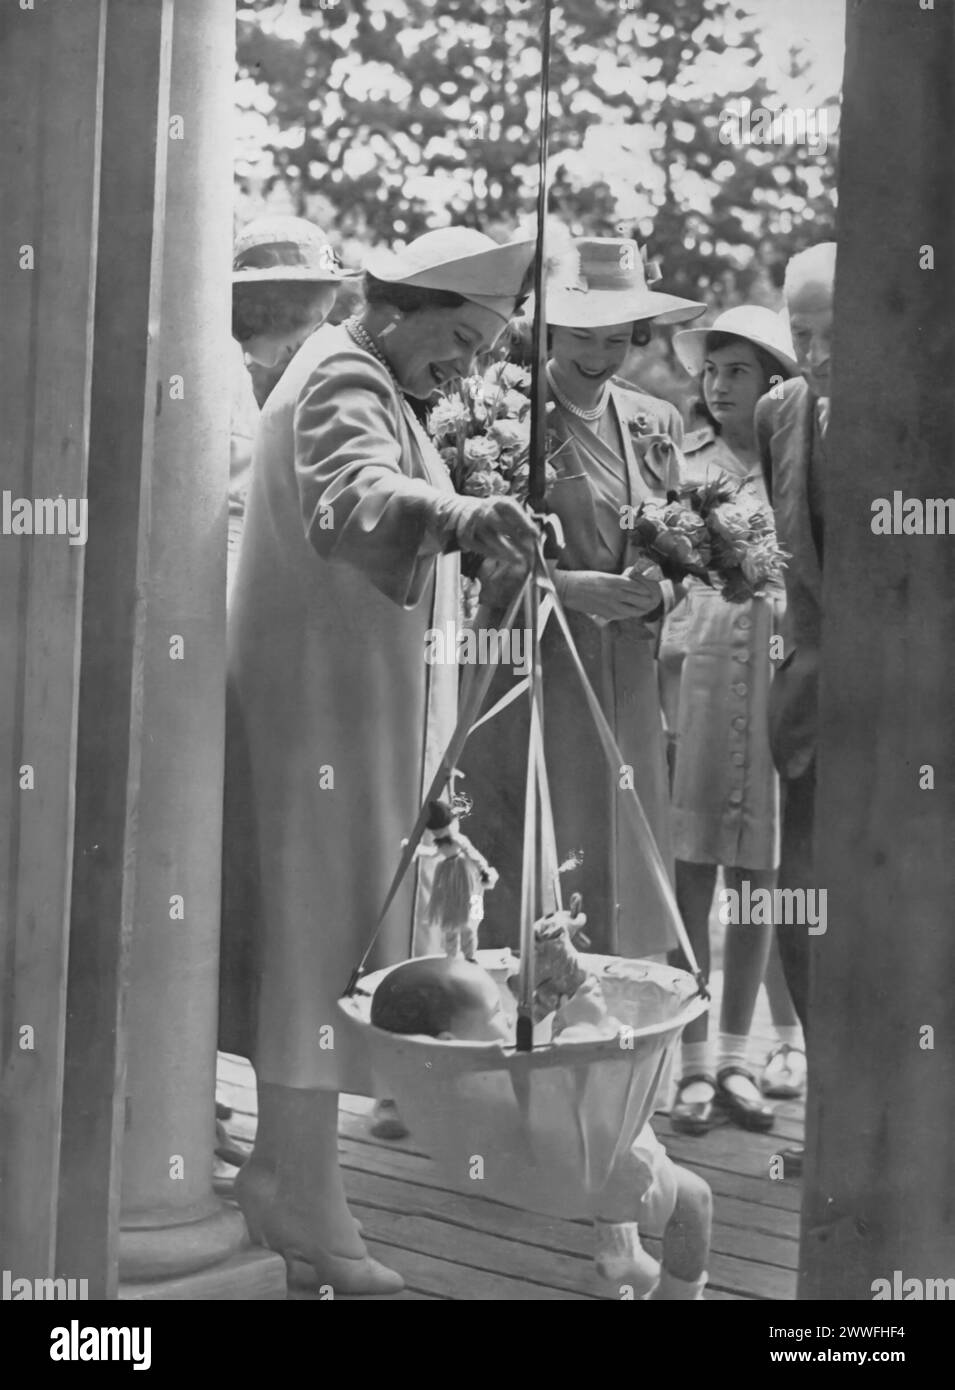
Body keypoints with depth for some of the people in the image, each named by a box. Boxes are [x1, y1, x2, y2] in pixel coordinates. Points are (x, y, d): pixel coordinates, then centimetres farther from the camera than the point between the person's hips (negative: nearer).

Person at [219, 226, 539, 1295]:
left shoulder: (364, 382, 20)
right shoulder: (342, 380, -15)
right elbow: (353, 493, -37)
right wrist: (458, 516, -54)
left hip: (340, 704, 11)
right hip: (328, 702, -11)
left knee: (304, 932, 14)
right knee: (323, 935, -8)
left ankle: (283, 1166, 24)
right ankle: (306, 1201, -3)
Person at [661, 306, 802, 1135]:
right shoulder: (683, 467, 7)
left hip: (779, 680, 0)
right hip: (695, 670, 0)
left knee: (757, 880, 7)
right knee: (690, 877, -1)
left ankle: (736, 1059, 18)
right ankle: (693, 1065, 8)